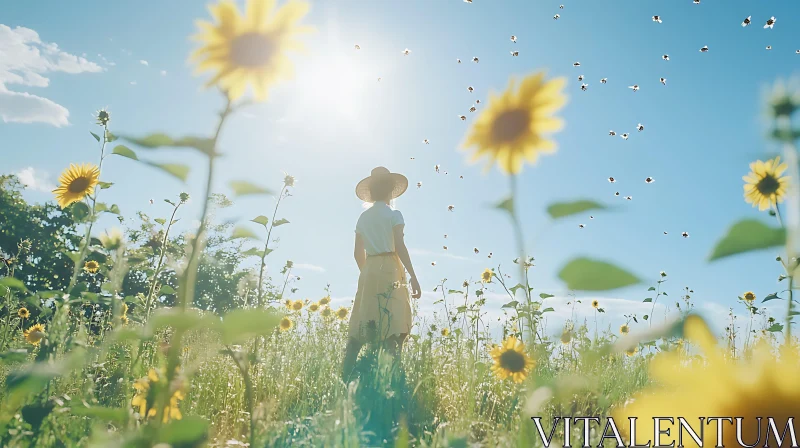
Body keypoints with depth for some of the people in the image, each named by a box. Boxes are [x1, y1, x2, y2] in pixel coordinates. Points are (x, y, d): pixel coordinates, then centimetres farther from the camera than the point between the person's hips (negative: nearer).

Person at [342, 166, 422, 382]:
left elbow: (358, 253, 14)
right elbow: (399, 247, -11)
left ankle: (346, 376, 5)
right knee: (392, 329, -7)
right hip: (390, 269, -6)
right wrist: (413, 276, -12)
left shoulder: (363, 217, 15)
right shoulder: (394, 214, -1)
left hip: (368, 271, 6)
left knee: (360, 327, 8)